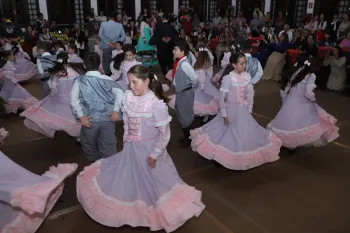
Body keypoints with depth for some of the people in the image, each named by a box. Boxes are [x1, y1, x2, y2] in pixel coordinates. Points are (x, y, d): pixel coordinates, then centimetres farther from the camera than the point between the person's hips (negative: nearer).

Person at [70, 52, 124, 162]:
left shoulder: (79, 80, -2)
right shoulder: (107, 79, -1)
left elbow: (73, 99, -12)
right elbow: (120, 93, -10)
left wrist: (81, 116, -9)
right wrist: (116, 110, -9)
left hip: (90, 120, -1)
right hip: (107, 119, 1)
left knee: (90, 148, 21)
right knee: (108, 149, 11)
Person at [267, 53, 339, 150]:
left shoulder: (292, 73, 7)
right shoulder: (310, 75, -8)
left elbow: (283, 91, 10)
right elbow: (308, 93, -17)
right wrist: (313, 99, 4)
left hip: (289, 104, 5)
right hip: (302, 106, -5)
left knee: (288, 126, 14)